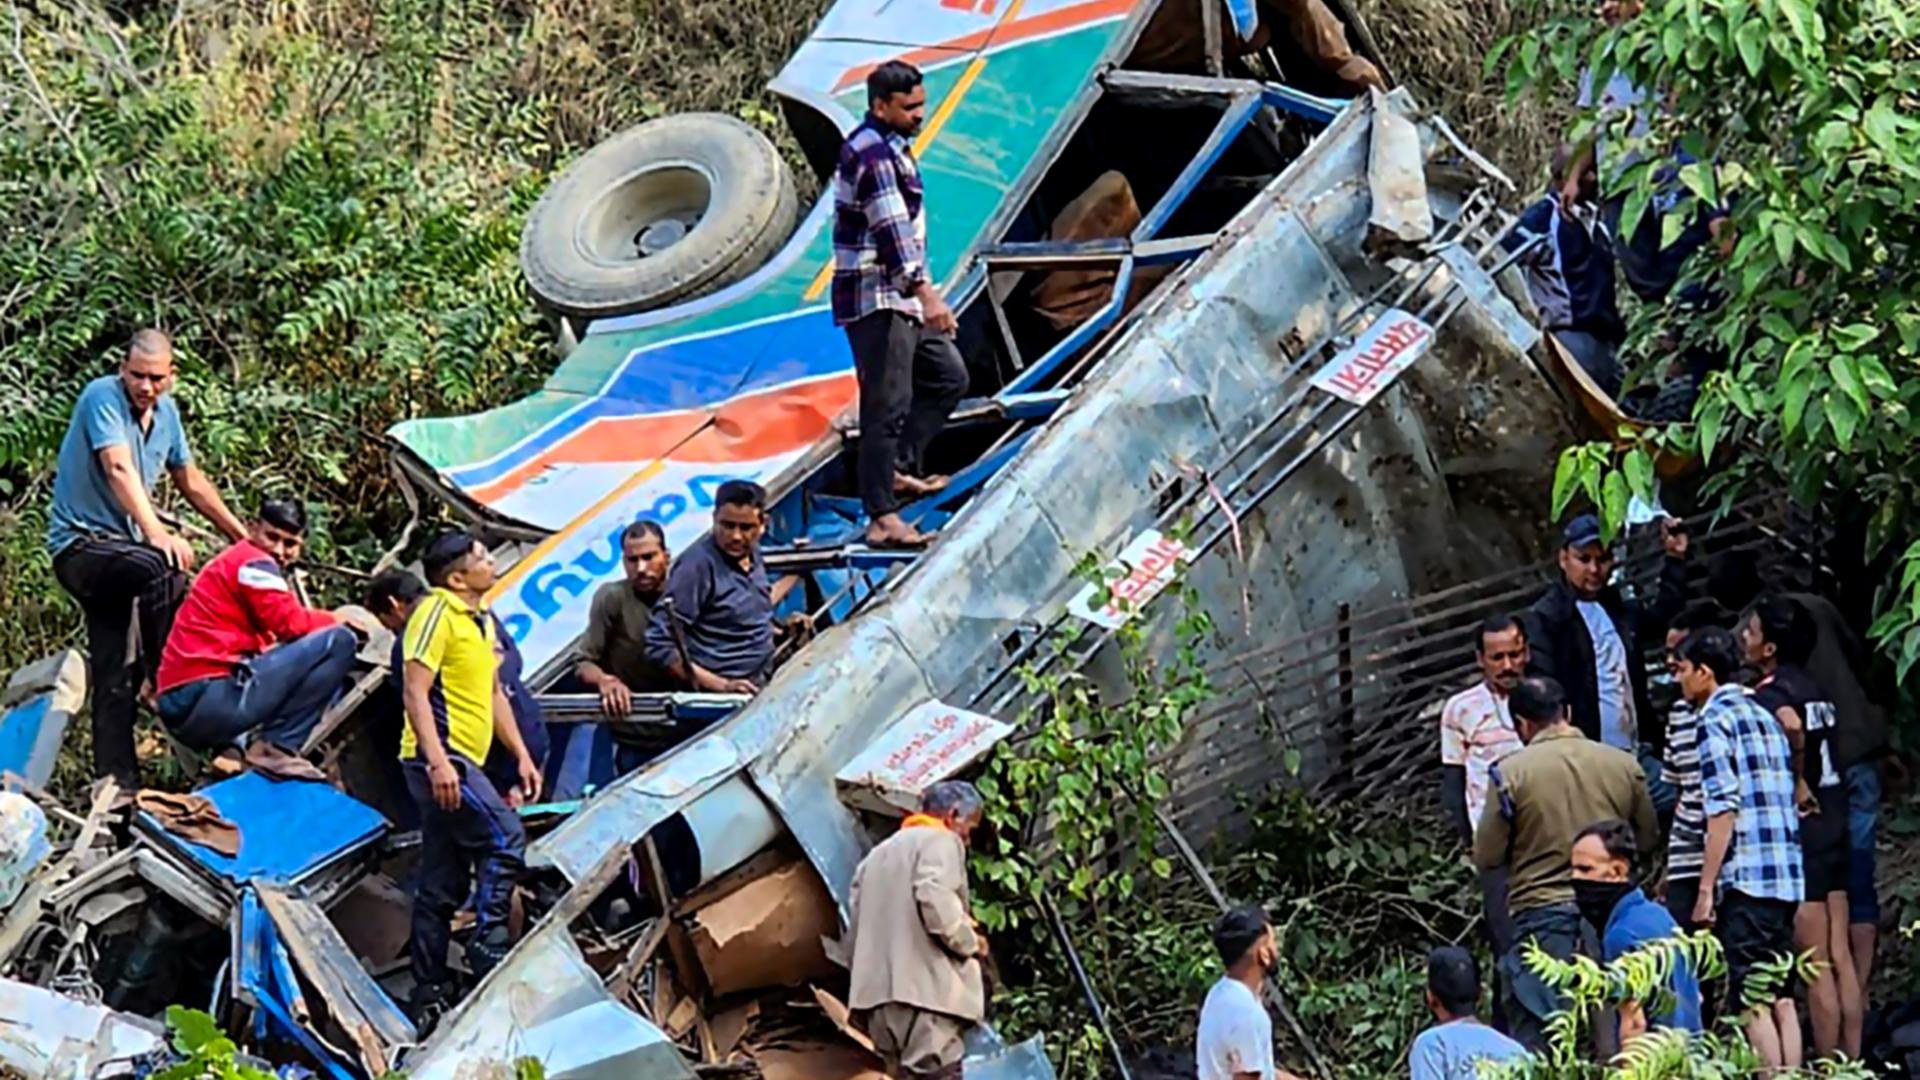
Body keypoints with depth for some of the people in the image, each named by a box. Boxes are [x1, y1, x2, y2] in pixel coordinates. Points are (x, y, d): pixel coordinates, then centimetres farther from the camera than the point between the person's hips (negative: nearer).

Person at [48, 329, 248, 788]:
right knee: (164, 566, -34)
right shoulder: (102, 397, -15)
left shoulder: (166, 411, 9)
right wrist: (157, 533, -41)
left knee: (115, 676, 4)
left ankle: (117, 780, 4)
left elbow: (191, 481, 21)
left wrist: (241, 535, 23)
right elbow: (120, 470, -29)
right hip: (80, 543, -8)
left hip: (116, 549, 8)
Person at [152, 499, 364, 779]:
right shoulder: (253, 561, -2)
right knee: (339, 640, -11)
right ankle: (275, 747, -12)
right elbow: (289, 623, -12)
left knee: (328, 678, 27)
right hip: (209, 697, -10)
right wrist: (339, 621, 6)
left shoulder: (229, 562, 28)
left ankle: (236, 747, 8)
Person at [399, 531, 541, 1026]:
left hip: (459, 761, 9)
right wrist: (437, 761, -25)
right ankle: (488, 950, -15)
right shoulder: (437, 613, -10)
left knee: (441, 886, 9)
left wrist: (521, 755, 19)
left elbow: (494, 693, 27)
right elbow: (416, 692, -16)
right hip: (440, 758, -9)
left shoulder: (483, 621, 19)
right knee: (505, 838, -18)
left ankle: (429, 995, 10)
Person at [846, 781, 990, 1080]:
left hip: (878, 991, 8)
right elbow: (934, 901, -16)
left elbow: (855, 923, 22)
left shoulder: (879, 853, 29)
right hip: (924, 988, -8)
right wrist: (970, 942, -2)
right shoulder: (940, 841, 2)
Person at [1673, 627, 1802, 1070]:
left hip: (1746, 878, -8)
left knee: (1753, 1002, -7)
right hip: (1787, 877, 8)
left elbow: (1723, 809, -13)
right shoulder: (1765, 717, 19)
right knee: (1781, 998, 8)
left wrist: (1706, 888, -12)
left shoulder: (1716, 719, -5)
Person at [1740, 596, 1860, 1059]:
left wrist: (1798, 784, -22)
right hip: (1834, 820, 8)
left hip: (1800, 827, -8)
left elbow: (1791, 726, -34)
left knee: (1816, 966, -2)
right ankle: (1851, 1064, 14)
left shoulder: (1767, 694, -14)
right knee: (1840, 959, 10)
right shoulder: (1815, 689, 11)